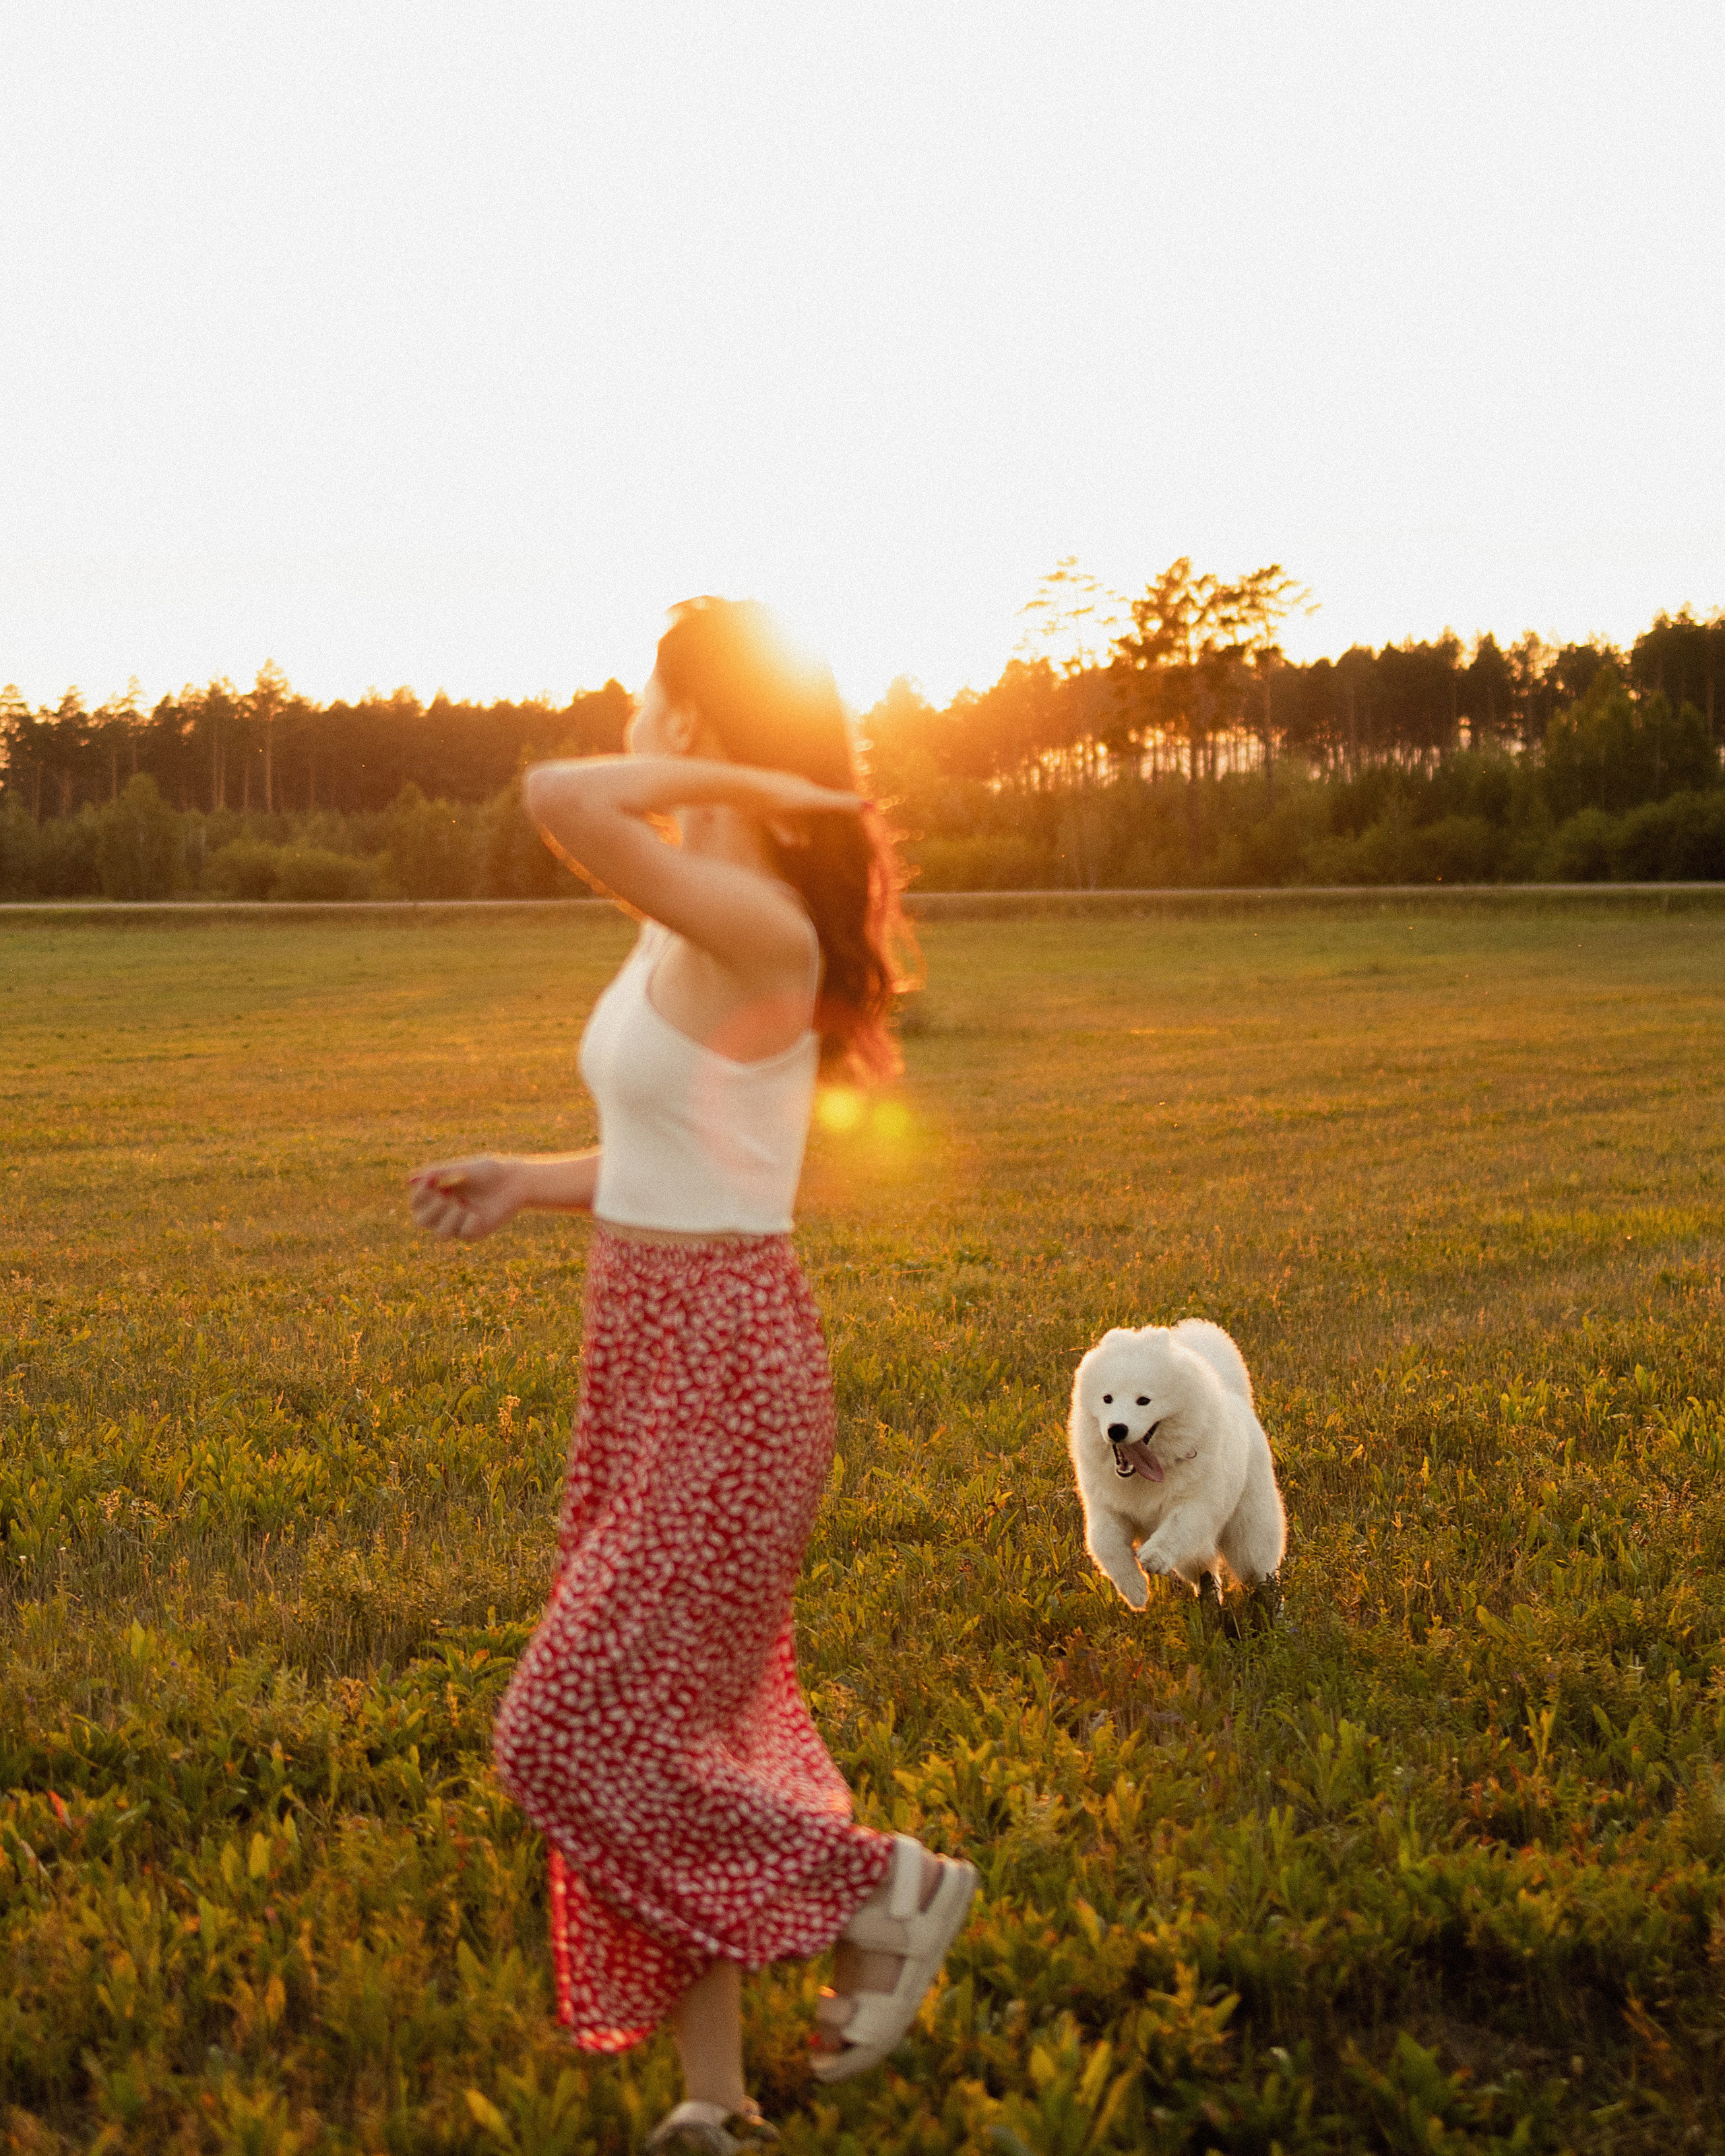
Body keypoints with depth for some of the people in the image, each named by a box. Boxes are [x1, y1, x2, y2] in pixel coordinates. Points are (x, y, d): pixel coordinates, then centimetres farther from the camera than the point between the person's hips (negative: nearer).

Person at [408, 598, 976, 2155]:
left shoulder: (758, 928, -20)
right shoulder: (688, 929, 10)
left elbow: (554, 796, -35)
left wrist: (725, 781, -20)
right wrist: (525, 1186, 10)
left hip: (725, 1374, -9)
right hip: (651, 1356, 9)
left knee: (575, 1735, -2)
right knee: (657, 1736, 13)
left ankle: (887, 1887, 15)